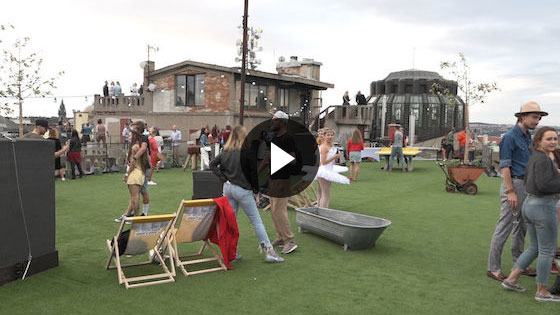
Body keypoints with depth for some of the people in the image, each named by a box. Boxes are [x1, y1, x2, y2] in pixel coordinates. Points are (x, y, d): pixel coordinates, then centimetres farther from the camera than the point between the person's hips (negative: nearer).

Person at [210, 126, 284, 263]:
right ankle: (270, 252, 2)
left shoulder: (226, 151, 8)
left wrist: (224, 179, 7)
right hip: (242, 190, -6)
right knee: (257, 221, 0)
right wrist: (256, 189, -1)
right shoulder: (249, 150, -10)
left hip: (228, 188, 6)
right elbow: (254, 171, -10)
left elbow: (213, 164, 10)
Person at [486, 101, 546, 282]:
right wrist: (510, 191, -21)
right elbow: (504, 166, -16)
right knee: (504, 228, -6)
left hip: (526, 186, 9)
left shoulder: (527, 137, 15)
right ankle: (493, 268, 1)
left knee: (521, 227, 16)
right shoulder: (510, 137, -12)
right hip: (514, 184, -9)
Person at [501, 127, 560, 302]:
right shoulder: (543, 159, -17)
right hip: (544, 207, -9)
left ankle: (511, 280, 19)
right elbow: (544, 184, -27)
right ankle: (542, 292, 14)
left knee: (535, 248, 19)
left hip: (529, 205, 9)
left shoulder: (534, 158, 12)